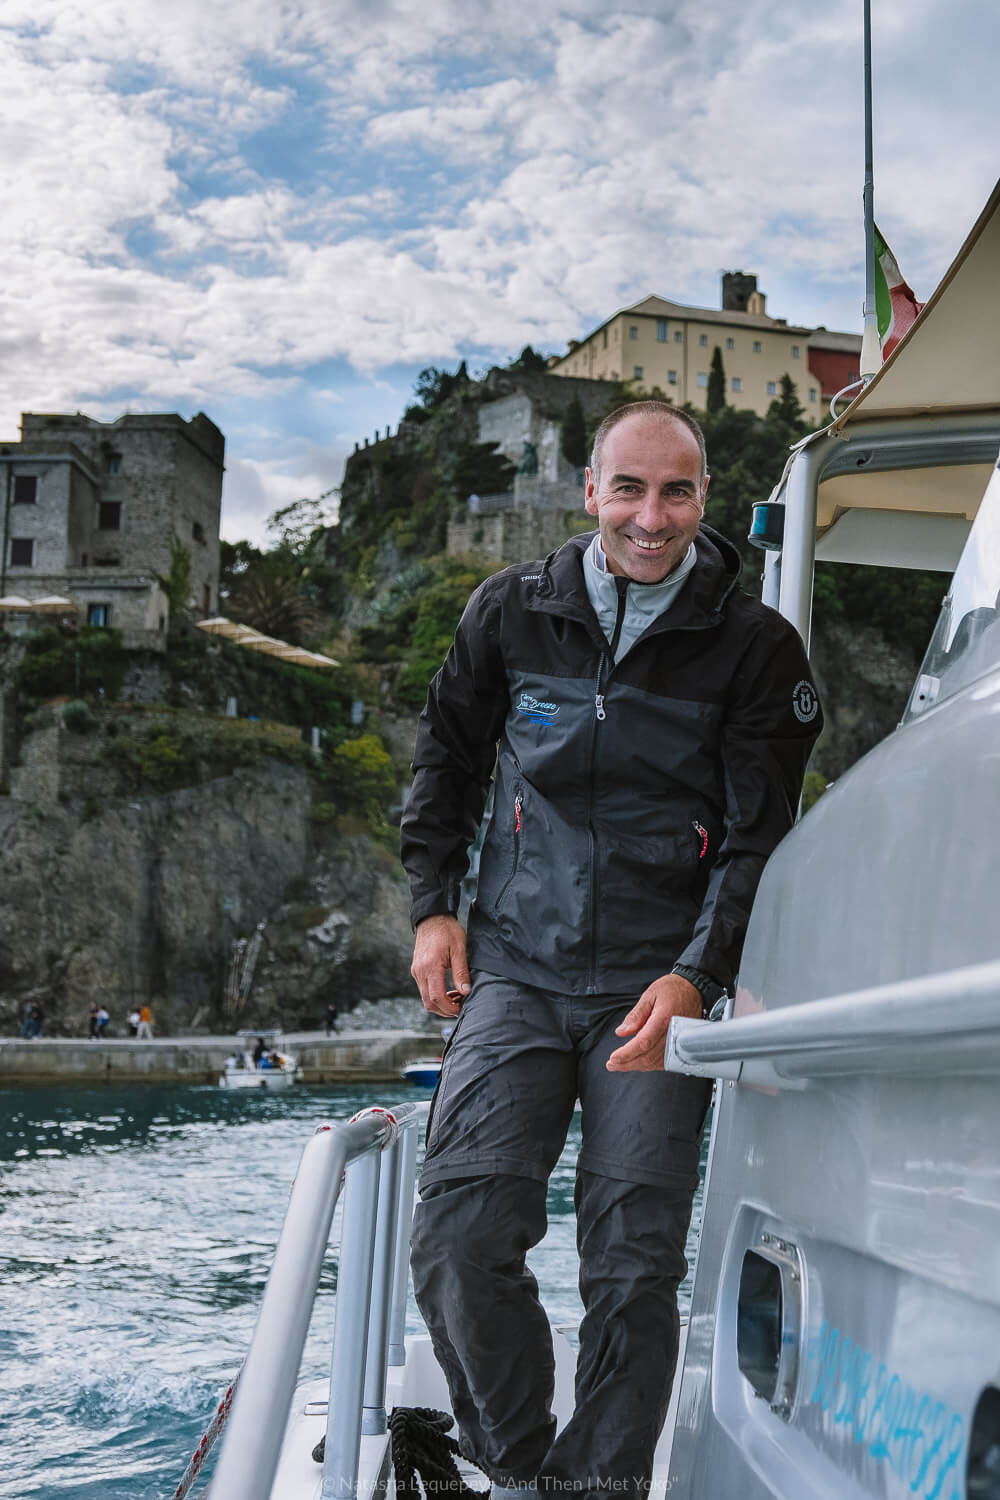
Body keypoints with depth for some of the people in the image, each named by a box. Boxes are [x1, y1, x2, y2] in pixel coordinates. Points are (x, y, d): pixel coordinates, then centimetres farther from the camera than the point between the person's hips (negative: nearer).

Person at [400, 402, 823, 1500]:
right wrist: (431, 905, 9)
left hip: (658, 982, -1)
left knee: (634, 1264, -3)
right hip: (515, 965, 1)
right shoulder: (512, 612, 5)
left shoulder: (755, 647, -1)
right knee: (458, 1238, -10)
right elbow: (445, 759, 18)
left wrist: (695, 976, -15)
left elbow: (757, 836, -2)